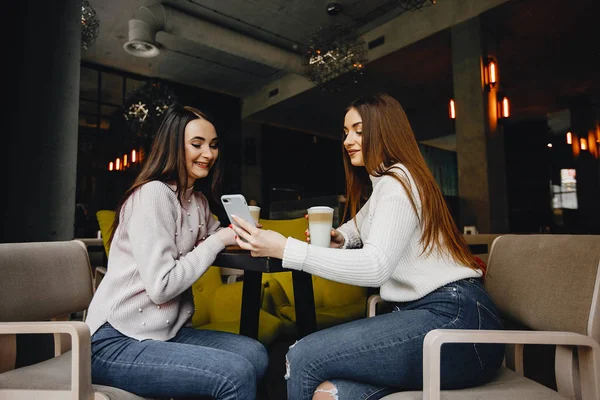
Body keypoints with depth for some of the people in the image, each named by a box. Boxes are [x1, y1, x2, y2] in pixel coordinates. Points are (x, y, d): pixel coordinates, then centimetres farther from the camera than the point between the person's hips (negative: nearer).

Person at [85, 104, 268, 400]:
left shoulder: (197, 201, 9)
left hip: (167, 331, 8)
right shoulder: (152, 194, -18)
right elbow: (160, 286, -22)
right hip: (116, 342, -8)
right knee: (236, 375, -21)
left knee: (255, 354, -3)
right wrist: (219, 240, -16)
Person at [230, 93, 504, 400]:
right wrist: (339, 239, 4)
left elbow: (376, 266, -24)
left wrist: (284, 249, -27)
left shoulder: (398, 180, -10)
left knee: (303, 358, -17)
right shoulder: (380, 184, 22)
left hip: (454, 318, -9)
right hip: (421, 312, 9)